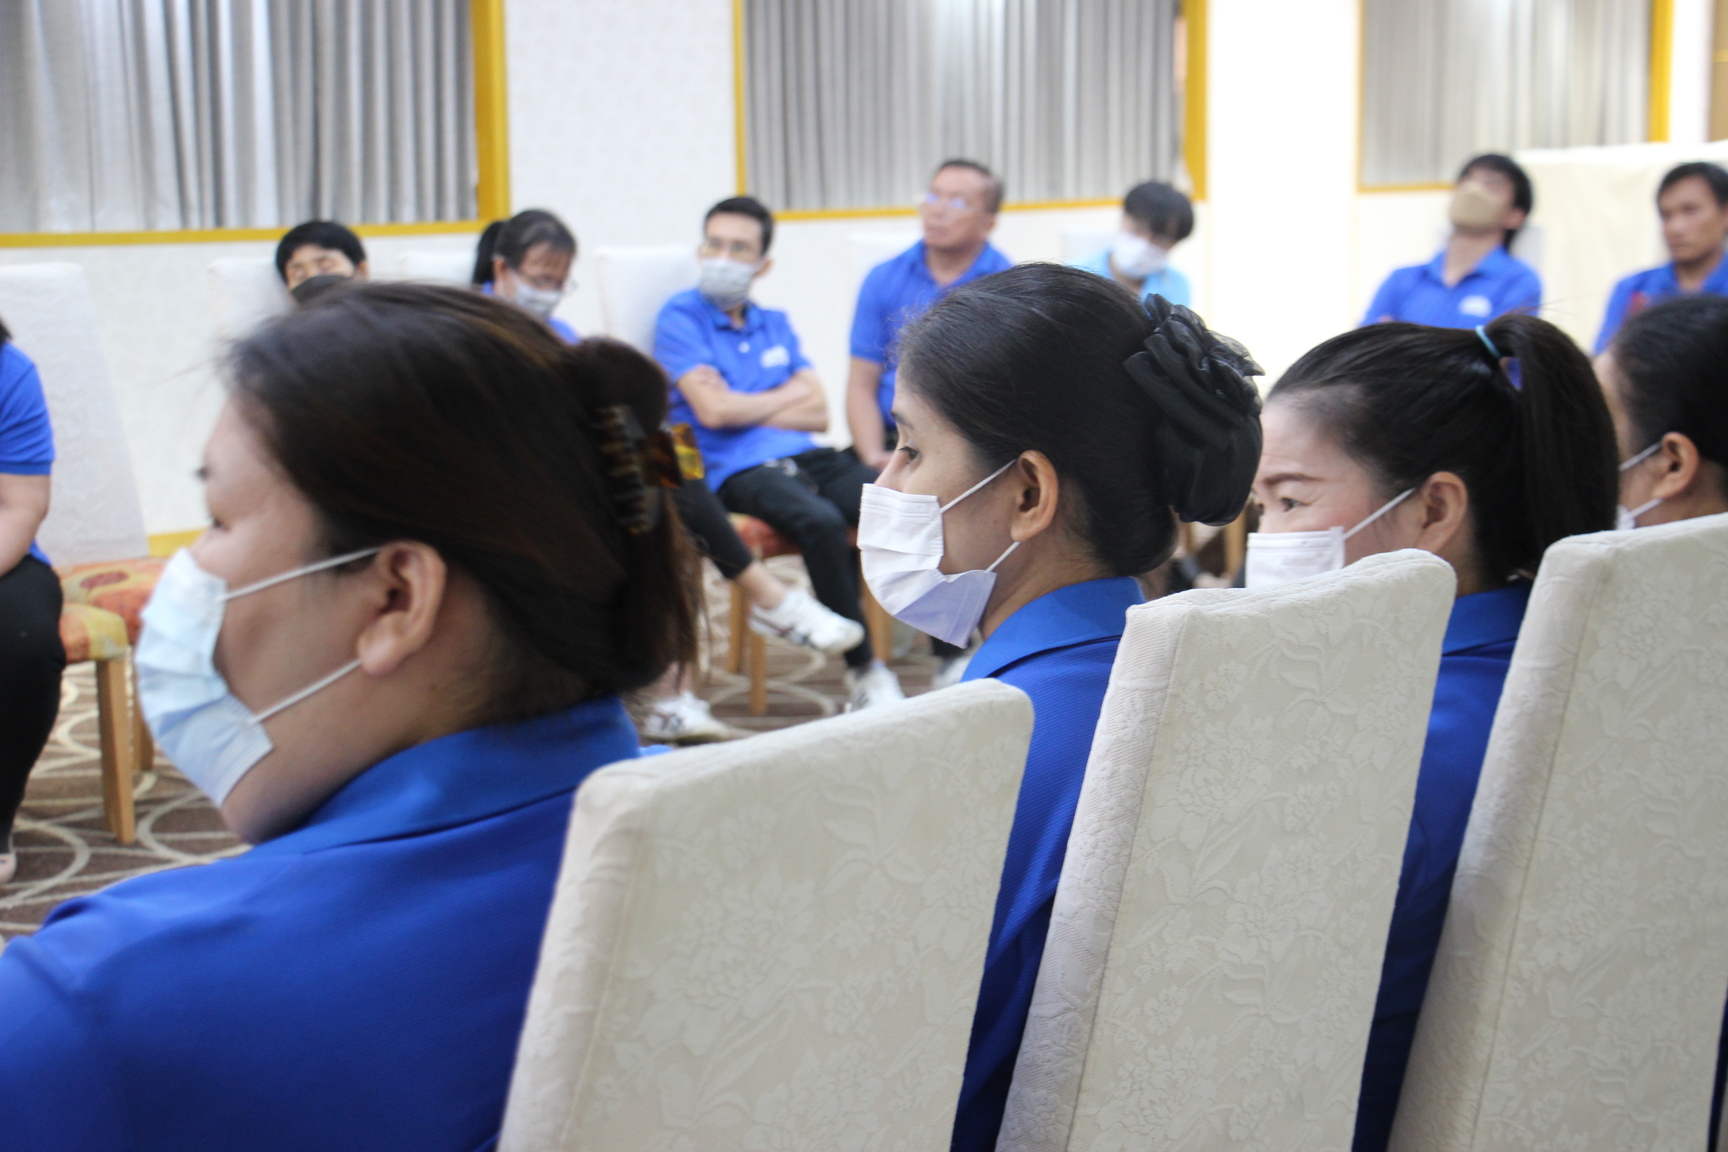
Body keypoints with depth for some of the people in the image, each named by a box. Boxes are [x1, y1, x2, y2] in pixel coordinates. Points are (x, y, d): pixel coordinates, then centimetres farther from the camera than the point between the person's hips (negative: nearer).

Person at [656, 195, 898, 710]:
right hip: (737, 470, -6)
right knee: (822, 521, -35)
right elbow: (712, 410, -8)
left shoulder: (775, 324, 23)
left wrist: (745, 408, -1)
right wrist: (788, 394, 7)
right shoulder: (680, 317, 5)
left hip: (806, 457, 6)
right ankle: (863, 672, -27)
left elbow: (818, 413, 12)